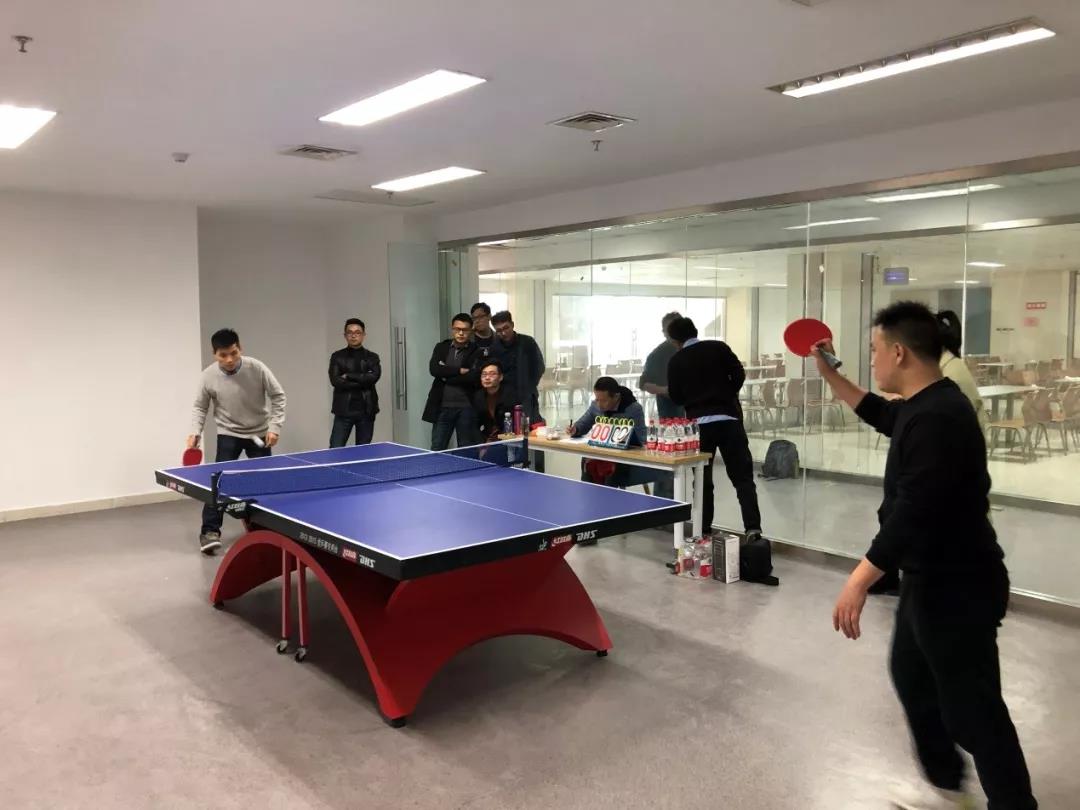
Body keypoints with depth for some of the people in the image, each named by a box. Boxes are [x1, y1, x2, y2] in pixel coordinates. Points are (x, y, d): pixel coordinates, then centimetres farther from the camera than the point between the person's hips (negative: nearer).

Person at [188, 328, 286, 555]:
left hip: (259, 433, 1)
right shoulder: (208, 376, -18)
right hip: (229, 434, 0)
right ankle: (210, 531, -6)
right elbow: (200, 407, -2)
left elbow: (278, 396, -9)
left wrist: (275, 427, -15)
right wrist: (195, 432, -17)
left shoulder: (257, 368, -21)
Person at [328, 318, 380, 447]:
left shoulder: (372, 357, 8)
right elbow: (335, 381, -9)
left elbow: (374, 376, -11)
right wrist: (362, 381, -11)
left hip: (366, 410, 1)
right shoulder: (337, 357, 6)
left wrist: (348, 376, -11)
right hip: (343, 410, -1)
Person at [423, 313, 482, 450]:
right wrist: (460, 370, -12)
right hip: (442, 407, 2)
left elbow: (475, 377, -14)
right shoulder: (441, 348, 9)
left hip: (466, 408, -2)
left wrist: (446, 375, -6)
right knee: (437, 450, 5)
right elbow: (433, 369, -7)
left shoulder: (477, 351, -1)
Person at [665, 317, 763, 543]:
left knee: (702, 480, 11)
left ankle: (704, 530, 12)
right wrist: (727, 397, 13)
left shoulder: (675, 361, 3)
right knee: (743, 478, 1)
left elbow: (676, 398, 6)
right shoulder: (719, 347, 2)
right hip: (728, 419, 0)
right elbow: (739, 375, -2)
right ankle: (753, 528, -11)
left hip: (699, 424, 0)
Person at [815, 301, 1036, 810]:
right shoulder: (923, 406, 6)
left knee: (970, 708, 1)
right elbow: (879, 413, 28)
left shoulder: (936, 419, -27)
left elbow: (911, 514, -32)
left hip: (958, 588, -11)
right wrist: (827, 373, 25)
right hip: (932, 579, 11)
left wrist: (859, 581, -30)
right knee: (911, 676, 24)